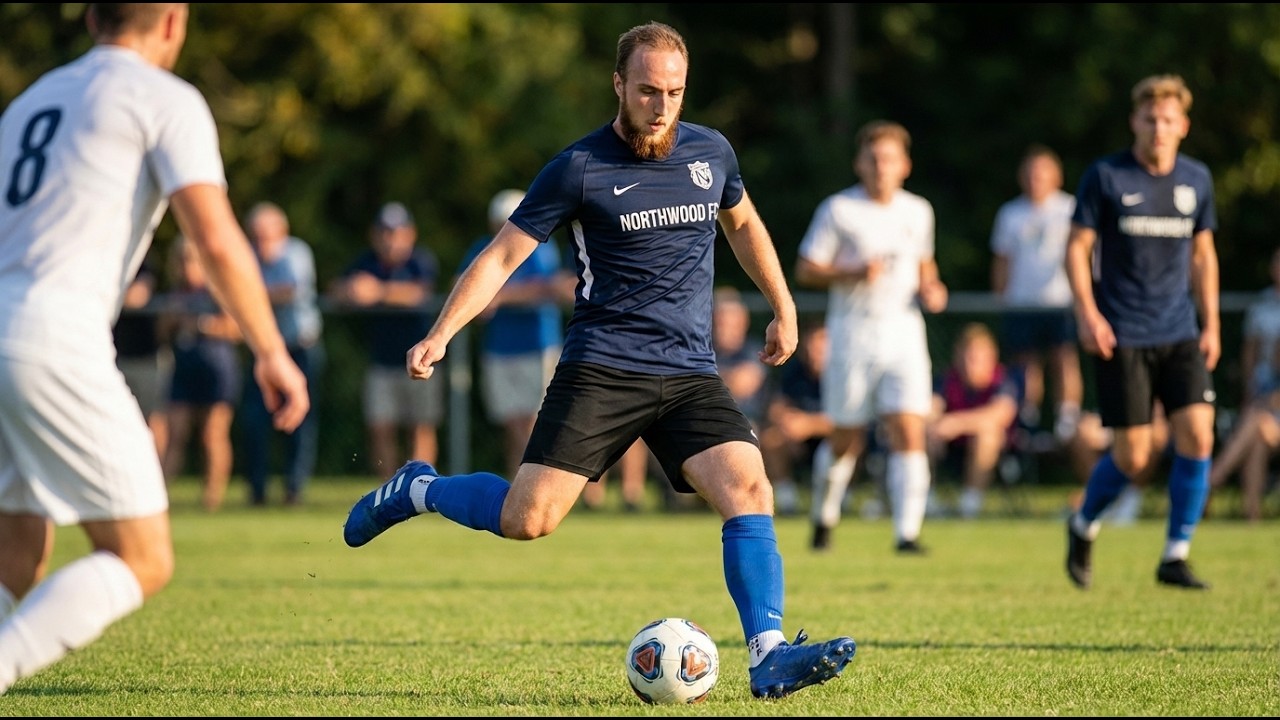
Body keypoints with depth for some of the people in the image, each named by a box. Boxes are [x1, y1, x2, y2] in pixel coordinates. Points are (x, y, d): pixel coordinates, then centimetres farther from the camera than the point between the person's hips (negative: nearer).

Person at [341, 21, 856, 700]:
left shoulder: (711, 153, 8)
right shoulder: (579, 168, -6)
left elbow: (743, 223, 29)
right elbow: (503, 255, -4)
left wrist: (783, 307, 30)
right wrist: (439, 335, -13)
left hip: (691, 375, 4)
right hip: (601, 369, -4)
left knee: (749, 489, -19)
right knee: (527, 518, -12)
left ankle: (769, 658, -21)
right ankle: (415, 491, 17)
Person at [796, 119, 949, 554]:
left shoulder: (918, 212, 9)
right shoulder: (838, 209, -4)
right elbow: (805, 269, -4)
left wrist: (931, 290, 5)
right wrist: (853, 274, -20)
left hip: (904, 329, 2)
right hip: (853, 334, -2)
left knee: (909, 433, -12)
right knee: (846, 442, 6)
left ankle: (907, 533, -14)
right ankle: (825, 517, 31)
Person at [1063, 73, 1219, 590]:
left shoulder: (1197, 179, 8)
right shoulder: (1105, 176, -4)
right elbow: (1077, 247, -2)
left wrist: (1211, 324, 13)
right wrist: (1088, 314, -13)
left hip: (1180, 334, 4)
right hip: (1121, 335, -4)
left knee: (1197, 434, -12)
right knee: (1133, 454, -5)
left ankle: (1176, 557, -1)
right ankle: (1083, 525, 25)